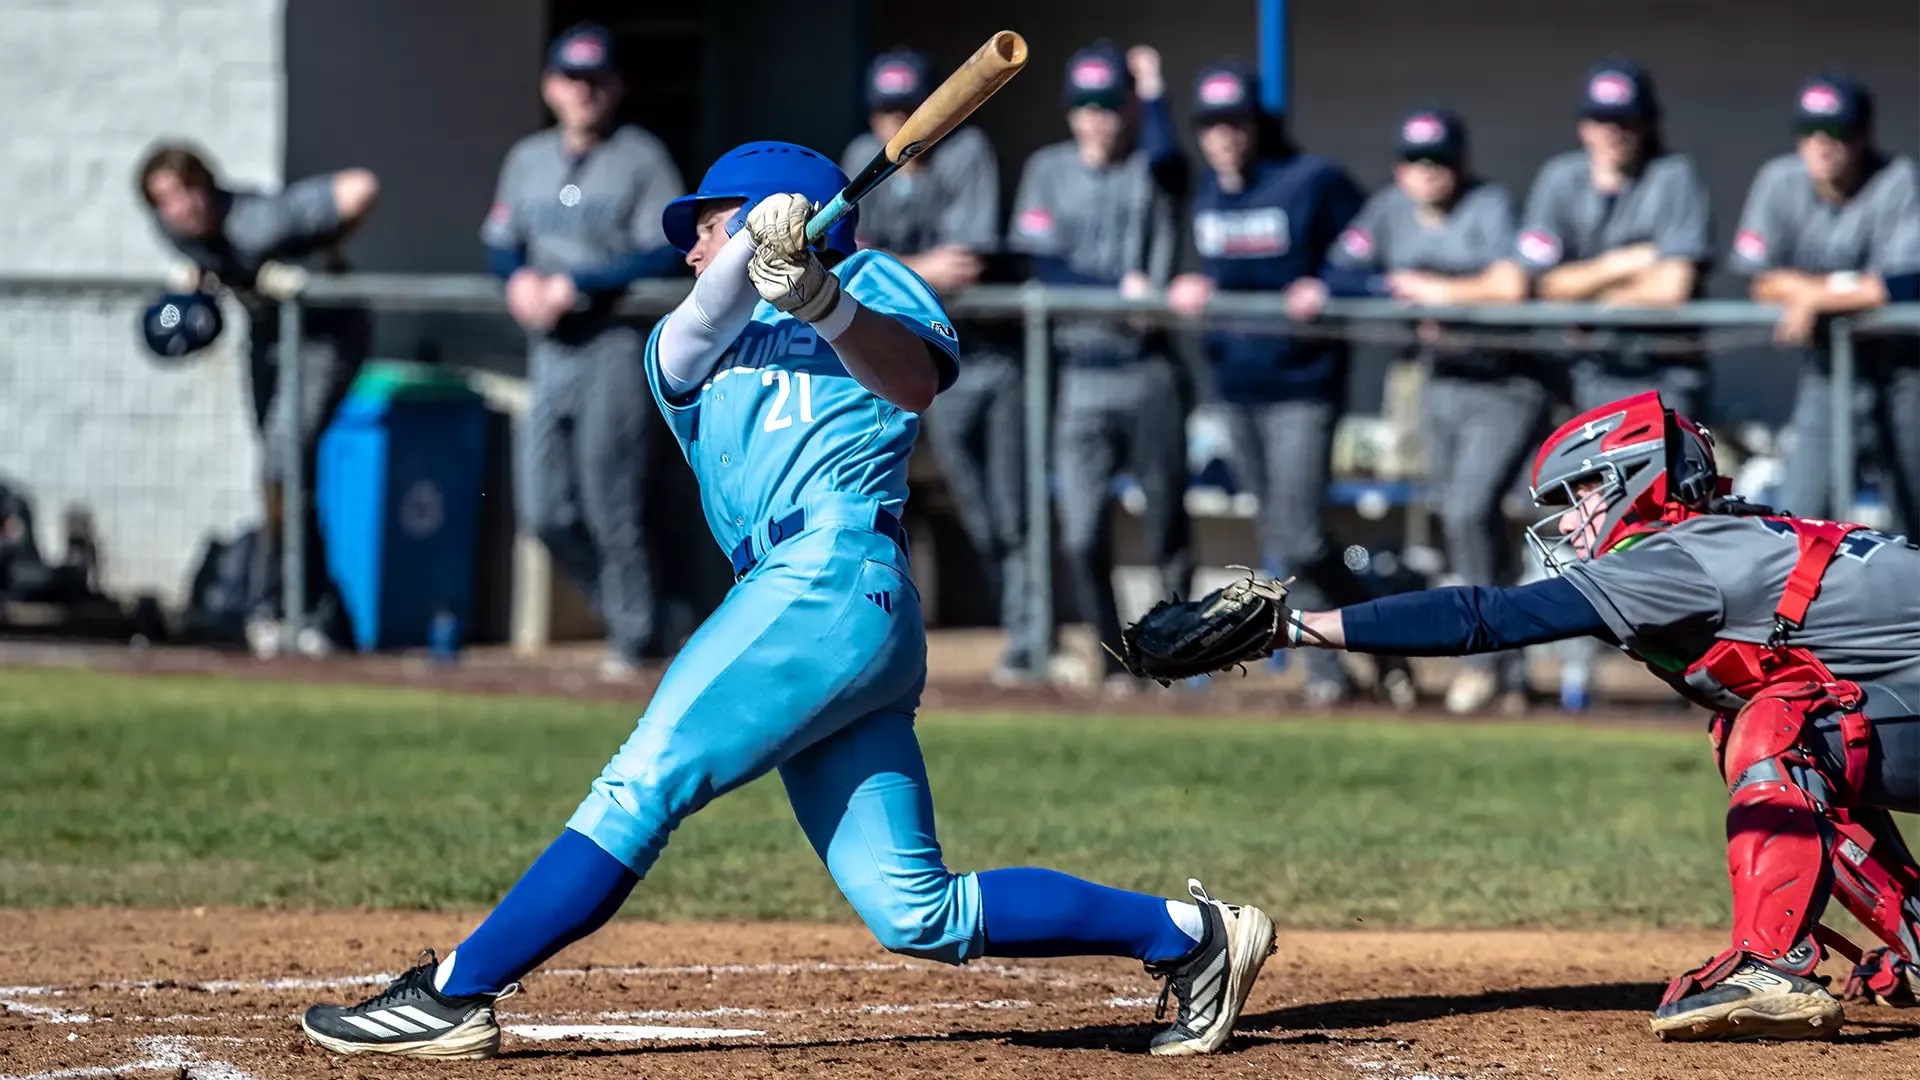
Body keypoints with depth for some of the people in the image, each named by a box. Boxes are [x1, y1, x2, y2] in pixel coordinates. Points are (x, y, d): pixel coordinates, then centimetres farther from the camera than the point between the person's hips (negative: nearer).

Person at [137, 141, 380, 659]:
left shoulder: (258, 222, -34)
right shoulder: (174, 227, -12)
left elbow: (361, 189, -38)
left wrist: (324, 256, -24)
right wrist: (194, 273, -6)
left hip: (328, 330, -8)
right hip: (266, 333, 8)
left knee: (283, 467, -21)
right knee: (280, 472, 7)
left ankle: (271, 606, -10)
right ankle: (325, 615, 14)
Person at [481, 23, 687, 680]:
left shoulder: (641, 158, -4)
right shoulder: (528, 160, 15)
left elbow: (665, 256, -12)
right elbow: (499, 246, 17)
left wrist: (575, 286, -17)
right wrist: (519, 279, -7)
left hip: (615, 346, -6)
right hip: (549, 349, 6)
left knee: (611, 502, -8)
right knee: (545, 512, 3)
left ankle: (636, 635, 5)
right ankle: (625, 615, 20)